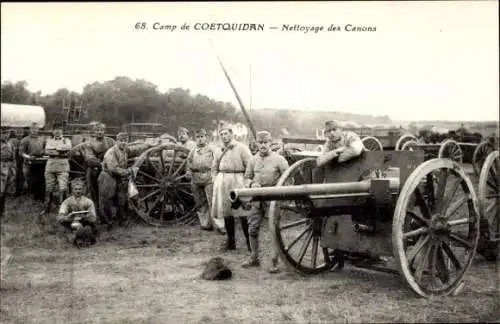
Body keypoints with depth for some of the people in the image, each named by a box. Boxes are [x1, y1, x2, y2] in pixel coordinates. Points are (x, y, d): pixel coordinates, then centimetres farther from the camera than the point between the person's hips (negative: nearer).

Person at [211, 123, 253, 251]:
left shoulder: (241, 147, -2)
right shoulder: (220, 151, 15)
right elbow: (214, 167, 27)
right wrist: (216, 179, 14)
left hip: (237, 181, -6)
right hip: (222, 183, 6)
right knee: (226, 213, 9)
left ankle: (249, 241, 2)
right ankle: (230, 241, 19)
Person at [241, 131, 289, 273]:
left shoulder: (279, 159, -4)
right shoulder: (253, 160, 8)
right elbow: (247, 177, 15)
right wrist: (251, 184, -6)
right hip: (257, 199, 4)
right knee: (252, 229, 7)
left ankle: (274, 261, 9)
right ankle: (254, 258, 24)